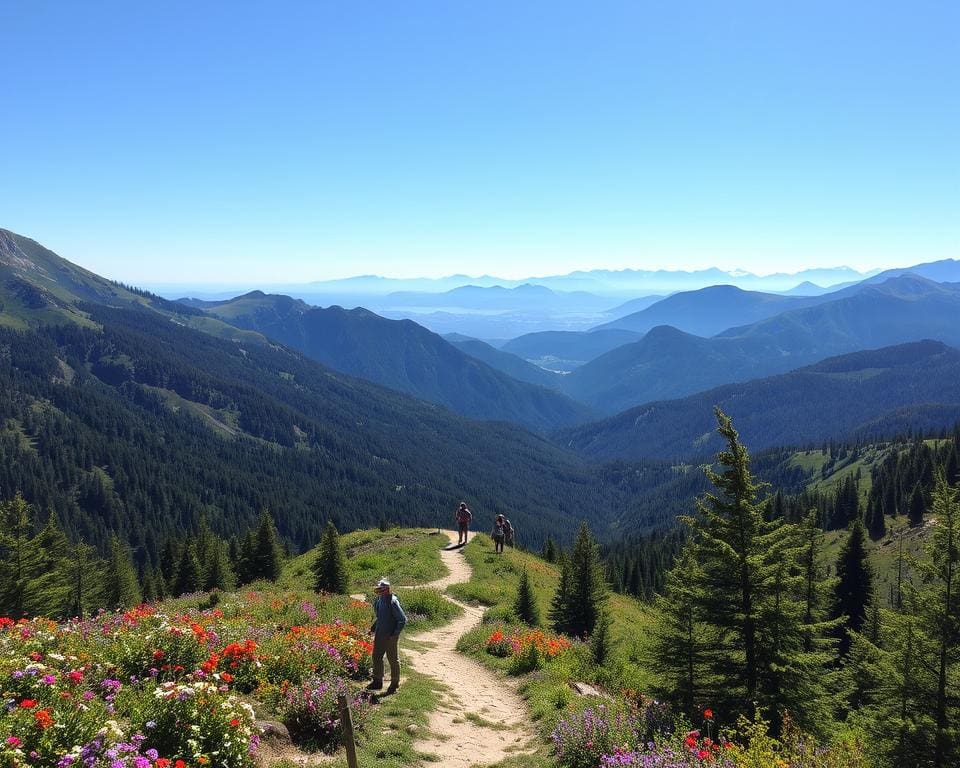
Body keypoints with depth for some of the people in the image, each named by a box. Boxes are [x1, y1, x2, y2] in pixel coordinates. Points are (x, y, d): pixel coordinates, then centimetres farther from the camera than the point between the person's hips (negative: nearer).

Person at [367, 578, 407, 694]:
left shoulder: (392, 602, -22)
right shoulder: (378, 600, 3)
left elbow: (403, 619, -20)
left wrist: (395, 634, -19)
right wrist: (373, 628, 10)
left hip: (390, 636, -8)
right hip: (379, 634, 8)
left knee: (393, 660, 6)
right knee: (376, 657, 14)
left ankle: (394, 683, 20)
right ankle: (377, 681, 27)